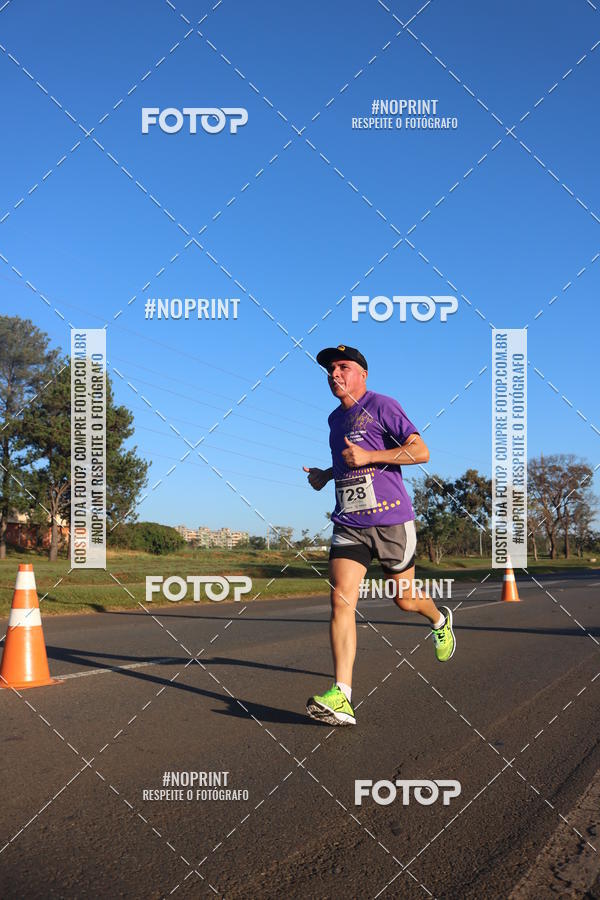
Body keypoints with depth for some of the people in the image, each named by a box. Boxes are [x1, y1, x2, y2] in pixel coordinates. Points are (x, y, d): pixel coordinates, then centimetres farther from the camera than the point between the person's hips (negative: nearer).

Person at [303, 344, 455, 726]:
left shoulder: (382, 406, -6)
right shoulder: (335, 418, 17)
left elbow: (421, 451, -13)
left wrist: (368, 456, -19)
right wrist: (326, 474, 17)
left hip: (391, 520, -5)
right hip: (349, 524, 5)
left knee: (405, 599, 10)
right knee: (341, 600, -13)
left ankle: (440, 620, 48)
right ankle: (342, 698, -20)